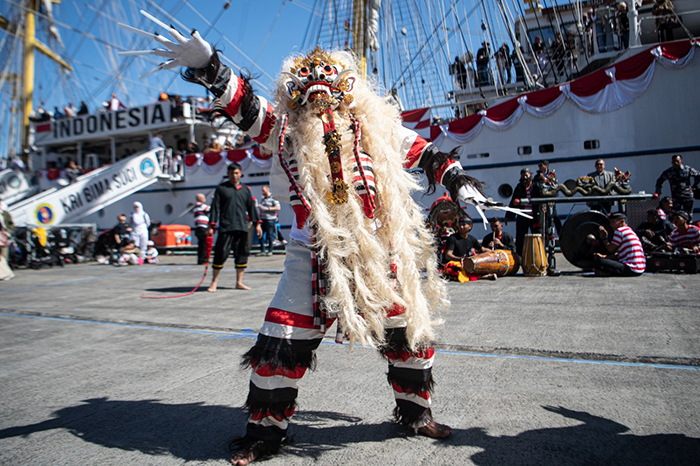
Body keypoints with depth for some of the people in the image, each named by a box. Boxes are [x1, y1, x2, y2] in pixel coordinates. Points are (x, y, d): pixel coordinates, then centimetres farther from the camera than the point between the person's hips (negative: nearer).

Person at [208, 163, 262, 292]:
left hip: (242, 228, 3)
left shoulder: (245, 189, 13)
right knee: (221, 253, -5)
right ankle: (214, 282, 10)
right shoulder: (221, 188, 5)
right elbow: (215, 207, 2)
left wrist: (257, 224, 12)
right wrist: (211, 225, -4)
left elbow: (251, 207, 16)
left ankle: (239, 282, 14)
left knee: (242, 254, 4)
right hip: (225, 228, -3)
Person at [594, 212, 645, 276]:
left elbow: (610, 249, -4)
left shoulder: (619, 230, -7)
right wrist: (604, 256, 14)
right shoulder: (630, 231, 23)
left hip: (631, 270, -11)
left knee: (597, 262, -22)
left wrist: (603, 237, 11)